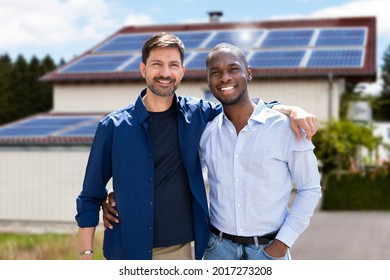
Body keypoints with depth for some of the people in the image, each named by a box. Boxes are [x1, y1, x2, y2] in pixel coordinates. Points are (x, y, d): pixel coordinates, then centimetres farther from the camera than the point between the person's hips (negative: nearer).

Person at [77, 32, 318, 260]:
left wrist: (291, 110, -5)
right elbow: (91, 196, 0)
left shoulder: (196, 114, 1)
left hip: (181, 249, 2)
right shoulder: (113, 126, -4)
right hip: (128, 252, -2)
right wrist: (86, 255, -5)